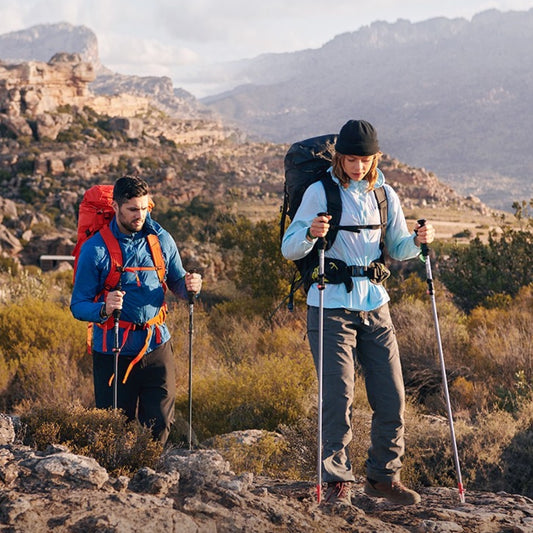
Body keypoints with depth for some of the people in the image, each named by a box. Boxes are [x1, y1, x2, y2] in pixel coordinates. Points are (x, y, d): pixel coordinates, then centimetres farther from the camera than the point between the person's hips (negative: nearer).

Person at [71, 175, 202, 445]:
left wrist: (189, 286, -9)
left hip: (156, 345, 3)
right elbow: (78, 306, -8)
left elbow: (176, 283, 15)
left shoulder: (161, 240, 4)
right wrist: (104, 309, -29)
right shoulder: (95, 249, -7)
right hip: (114, 351, -2)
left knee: (160, 426, 1)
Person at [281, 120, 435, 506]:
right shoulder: (320, 192, -4)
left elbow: (396, 249, 17)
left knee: (392, 396, 3)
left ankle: (384, 475, 18)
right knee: (339, 396, -9)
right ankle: (338, 481, 1)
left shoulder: (385, 195, 9)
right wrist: (311, 234, -28)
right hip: (331, 306, -4)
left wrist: (417, 241, -5)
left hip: (375, 305, 5)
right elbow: (289, 249, -7)